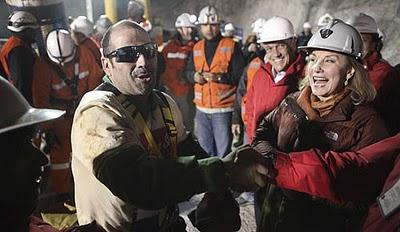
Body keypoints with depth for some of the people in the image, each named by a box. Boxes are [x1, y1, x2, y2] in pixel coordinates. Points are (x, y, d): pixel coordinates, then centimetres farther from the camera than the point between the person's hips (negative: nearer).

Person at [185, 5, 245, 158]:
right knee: (204, 150, 16)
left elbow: (240, 75, -10)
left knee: (223, 152, 1)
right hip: (201, 108, 5)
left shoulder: (231, 46, -4)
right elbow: (188, 71, 17)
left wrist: (219, 77, -22)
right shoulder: (197, 48, 12)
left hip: (223, 108, -5)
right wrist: (194, 75, -5)